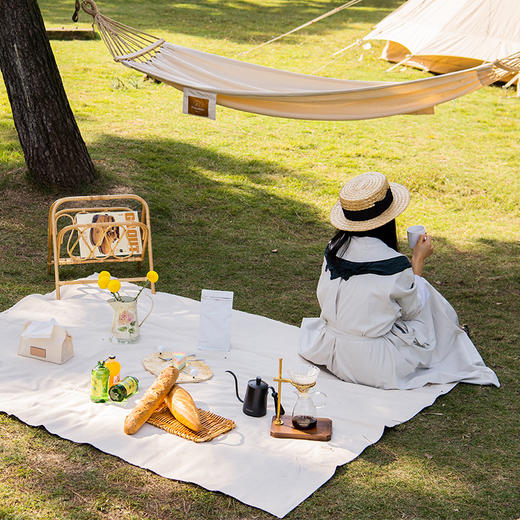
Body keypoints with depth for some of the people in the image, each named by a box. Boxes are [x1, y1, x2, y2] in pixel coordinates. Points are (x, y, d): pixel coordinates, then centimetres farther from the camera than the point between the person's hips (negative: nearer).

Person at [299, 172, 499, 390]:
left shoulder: (333, 249, -8)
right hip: (374, 367, -5)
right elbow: (412, 309, -3)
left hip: (330, 353, 6)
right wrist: (418, 260, 6)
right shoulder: (396, 265, -22)